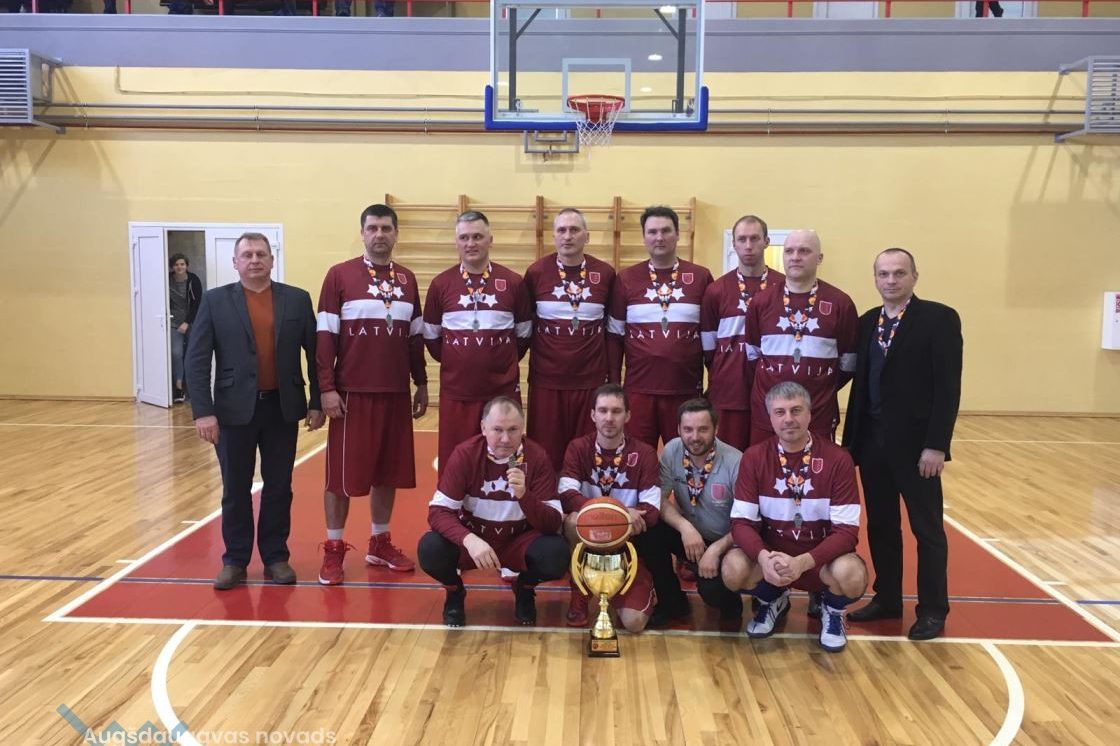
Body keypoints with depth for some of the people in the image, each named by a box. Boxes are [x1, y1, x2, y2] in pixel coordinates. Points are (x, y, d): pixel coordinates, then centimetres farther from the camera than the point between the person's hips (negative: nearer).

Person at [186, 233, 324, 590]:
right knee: (235, 490, 8)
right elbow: (197, 360, -4)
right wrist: (203, 411, -12)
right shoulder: (215, 301, 0)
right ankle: (235, 560, 21)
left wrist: (317, 402, 0)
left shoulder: (297, 299, 3)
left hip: (283, 408, 1)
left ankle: (276, 557, 22)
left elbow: (316, 353, 4)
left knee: (279, 488, 9)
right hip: (235, 409, -1)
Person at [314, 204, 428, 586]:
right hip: (352, 393, -4)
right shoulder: (339, 275, -4)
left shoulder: (407, 279, 10)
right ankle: (334, 550, 14)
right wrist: (326, 388, -11)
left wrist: (421, 384, 14)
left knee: (388, 471, 11)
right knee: (343, 473, 2)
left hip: (396, 393, 4)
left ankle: (380, 543, 25)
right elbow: (325, 337, -6)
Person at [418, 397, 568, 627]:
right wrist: (468, 539, -38)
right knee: (429, 550, -29)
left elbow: (552, 523, -19)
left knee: (557, 554, -30)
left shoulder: (537, 457, -16)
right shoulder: (465, 454, -17)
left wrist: (524, 495, -38)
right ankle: (455, 592, 7)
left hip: (518, 541, 0)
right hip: (473, 538, 0)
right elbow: (438, 511, -20)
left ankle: (525, 590, 7)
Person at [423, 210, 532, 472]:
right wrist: (454, 362, 8)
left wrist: (502, 363, 7)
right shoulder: (440, 284, 2)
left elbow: (524, 334, 9)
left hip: (503, 390, 0)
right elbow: (431, 336, 10)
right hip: (456, 391, 0)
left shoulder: (513, 282, 1)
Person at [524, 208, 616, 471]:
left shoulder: (605, 274, 1)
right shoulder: (536, 272, -2)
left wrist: (613, 377, 9)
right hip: (547, 380, -1)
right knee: (546, 455, 5)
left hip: (591, 381, 1)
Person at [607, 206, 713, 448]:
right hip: (638, 389, 0)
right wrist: (613, 386, 4)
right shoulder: (626, 279, 4)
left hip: (687, 390, 0)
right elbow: (615, 335, 8)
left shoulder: (700, 277, 3)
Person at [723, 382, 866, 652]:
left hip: (821, 555, -1)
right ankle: (772, 601, 9)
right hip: (771, 552, 1)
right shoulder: (754, 457, -8)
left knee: (851, 575, -34)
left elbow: (846, 530, -16)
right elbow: (741, 521, -11)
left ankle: (832, 610, 7)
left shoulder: (837, 459, -13)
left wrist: (803, 562, -32)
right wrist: (764, 557, -32)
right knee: (733, 569, -29)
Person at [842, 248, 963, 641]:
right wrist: (851, 437, 6)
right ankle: (887, 598, 26)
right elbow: (860, 382, 11)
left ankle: (933, 609, 18)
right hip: (871, 440, 5)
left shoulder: (939, 318, -6)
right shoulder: (866, 322, 11)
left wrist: (936, 444, -17)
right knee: (880, 526, 13)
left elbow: (948, 387, -12)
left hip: (915, 442, -5)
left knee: (927, 528, 6)